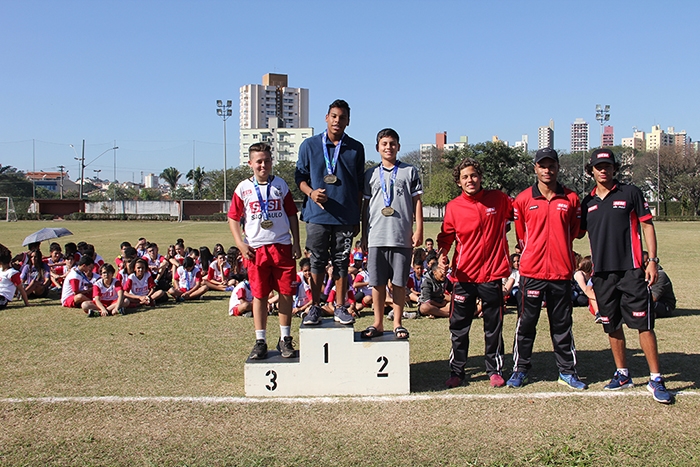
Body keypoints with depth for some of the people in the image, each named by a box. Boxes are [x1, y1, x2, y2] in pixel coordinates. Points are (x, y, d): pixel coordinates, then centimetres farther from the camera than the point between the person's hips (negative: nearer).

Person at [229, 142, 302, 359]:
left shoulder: (281, 185, 6)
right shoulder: (243, 188, 2)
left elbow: (292, 215, 10)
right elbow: (233, 219, 5)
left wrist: (296, 243, 5)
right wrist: (241, 245, -7)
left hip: (282, 246, 1)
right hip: (256, 249, -1)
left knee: (286, 293, 2)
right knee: (259, 295, 4)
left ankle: (285, 339, 15)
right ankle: (260, 341, 13)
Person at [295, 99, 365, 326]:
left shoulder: (356, 149, 7)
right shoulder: (310, 145, 4)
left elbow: (359, 186, 11)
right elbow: (300, 175, 9)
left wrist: (358, 218, 10)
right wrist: (311, 192, -13)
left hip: (346, 216, 1)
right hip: (317, 214, -1)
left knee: (342, 261, 7)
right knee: (317, 261, 5)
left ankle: (340, 307, 17)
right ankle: (315, 307, 15)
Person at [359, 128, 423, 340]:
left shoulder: (409, 171, 9)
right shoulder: (371, 174, 13)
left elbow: (417, 202, 7)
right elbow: (366, 205, 14)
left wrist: (418, 231, -1)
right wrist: (364, 235, 11)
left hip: (402, 237, -1)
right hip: (376, 237, 2)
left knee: (399, 282, 2)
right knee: (377, 283, 4)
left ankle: (398, 324, 13)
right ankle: (378, 324, 13)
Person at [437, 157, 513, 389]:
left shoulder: (498, 199, 0)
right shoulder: (453, 207, 0)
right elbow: (446, 237, 6)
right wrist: (443, 253, -11)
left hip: (492, 274, 0)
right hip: (464, 275, 0)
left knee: (493, 326, 9)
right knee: (459, 326, 4)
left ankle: (495, 370, 23)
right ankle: (456, 371, 17)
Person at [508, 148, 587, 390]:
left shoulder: (571, 199, 4)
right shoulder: (523, 199, 0)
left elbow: (574, 231, 15)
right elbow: (520, 234, 9)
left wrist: (559, 253, 11)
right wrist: (533, 254, 10)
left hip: (561, 271, 1)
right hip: (532, 270, -1)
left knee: (563, 324, 10)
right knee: (526, 322, 4)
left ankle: (567, 372, 20)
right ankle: (521, 370, 16)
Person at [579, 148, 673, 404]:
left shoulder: (630, 193, 3)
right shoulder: (587, 203, 12)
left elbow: (647, 225, 2)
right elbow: (576, 233, 19)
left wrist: (652, 260, -5)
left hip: (631, 270, -4)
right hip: (601, 273, 4)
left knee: (643, 324, -6)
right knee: (612, 325, 10)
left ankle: (656, 379, -1)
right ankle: (622, 374, 24)